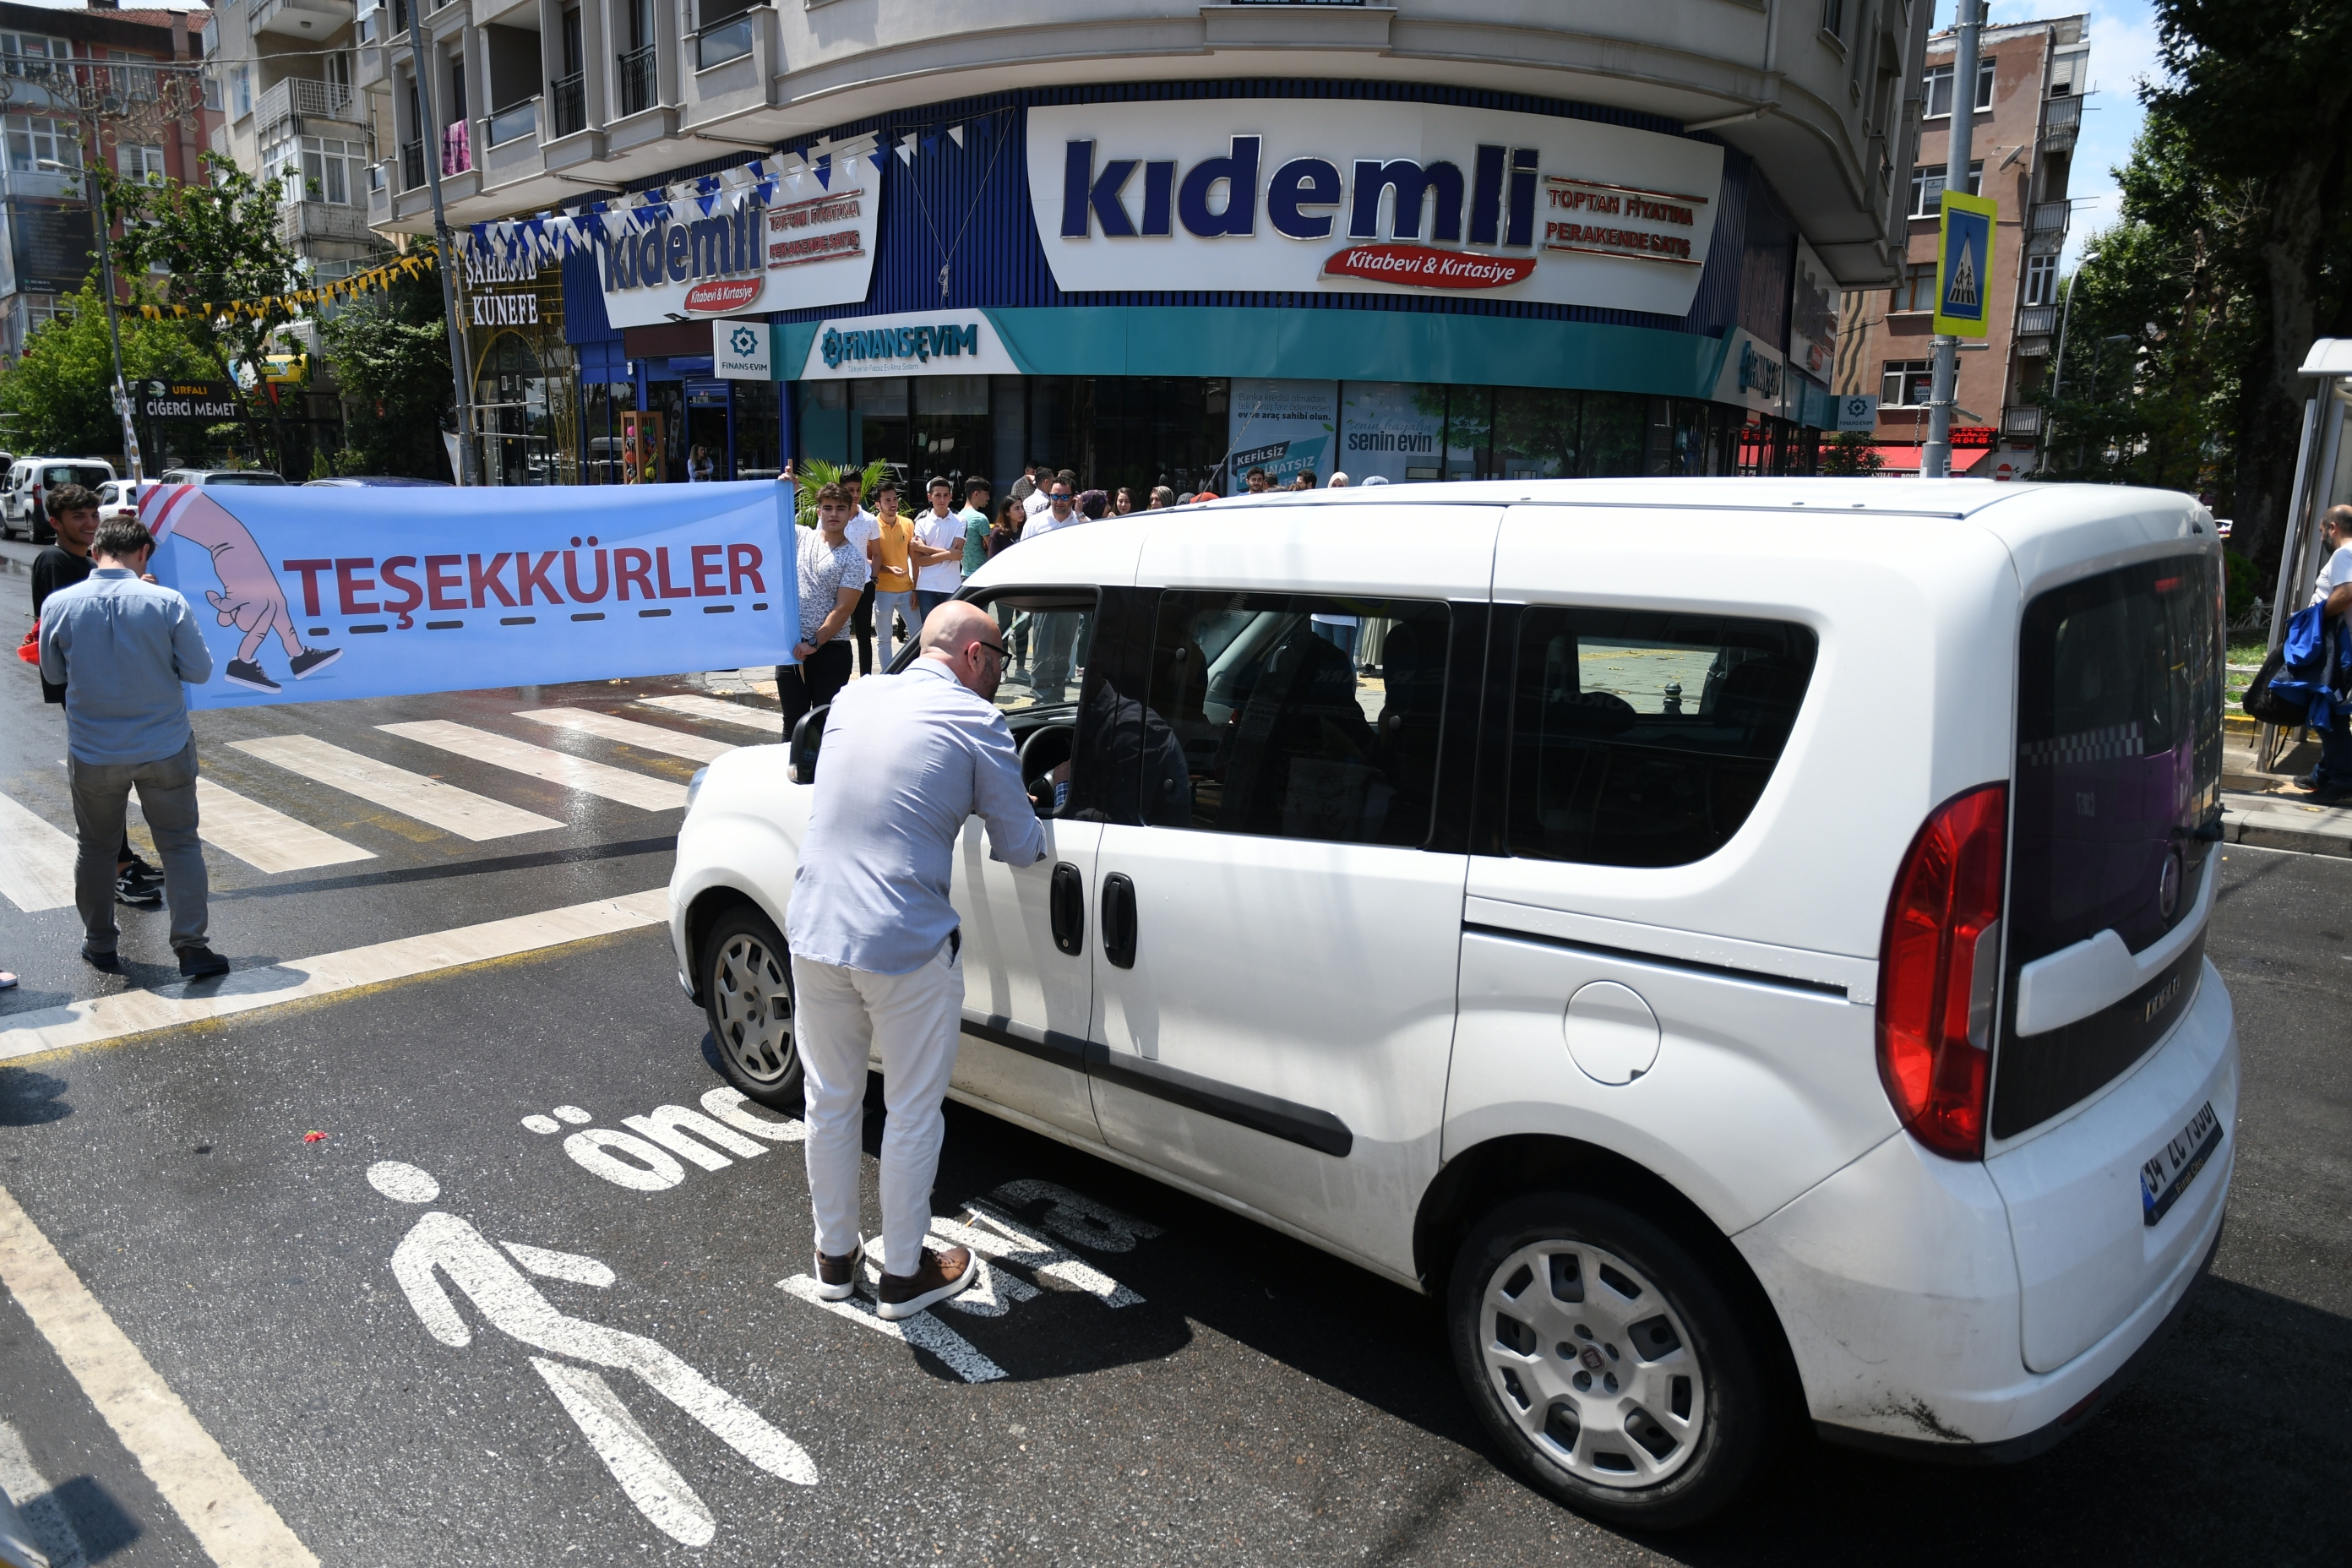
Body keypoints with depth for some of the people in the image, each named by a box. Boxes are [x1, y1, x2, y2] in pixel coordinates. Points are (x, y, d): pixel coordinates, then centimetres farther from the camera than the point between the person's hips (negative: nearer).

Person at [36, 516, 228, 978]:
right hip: (165, 749, -2)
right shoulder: (167, 602, -14)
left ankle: (99, 944, 29)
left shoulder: (58, 604, -7)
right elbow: (199, 670, -6)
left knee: (95, 847, 18)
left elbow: (53, 674, 7)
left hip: (92, 752, 2)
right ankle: (191, 947, 5)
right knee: (180, 844, 8)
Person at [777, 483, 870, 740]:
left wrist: (814, 642, -15)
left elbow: (843, 609, -10)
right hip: (793, 646, 3)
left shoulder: (854, 558, -4)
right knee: (793, 722, 9)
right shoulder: (802, 537, 7)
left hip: (830, 649, -3)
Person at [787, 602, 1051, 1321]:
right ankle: (904, 1274, 27)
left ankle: (835, 1257, 36)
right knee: (911, 1114, 12)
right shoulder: (975, 721, -7)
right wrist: (1043, 835, 20)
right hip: (907, 951, -6)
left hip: (814, 932, 6)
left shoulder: (853, 699, 11)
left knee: (830, 1101, 20)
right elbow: (1018, 847, -1)